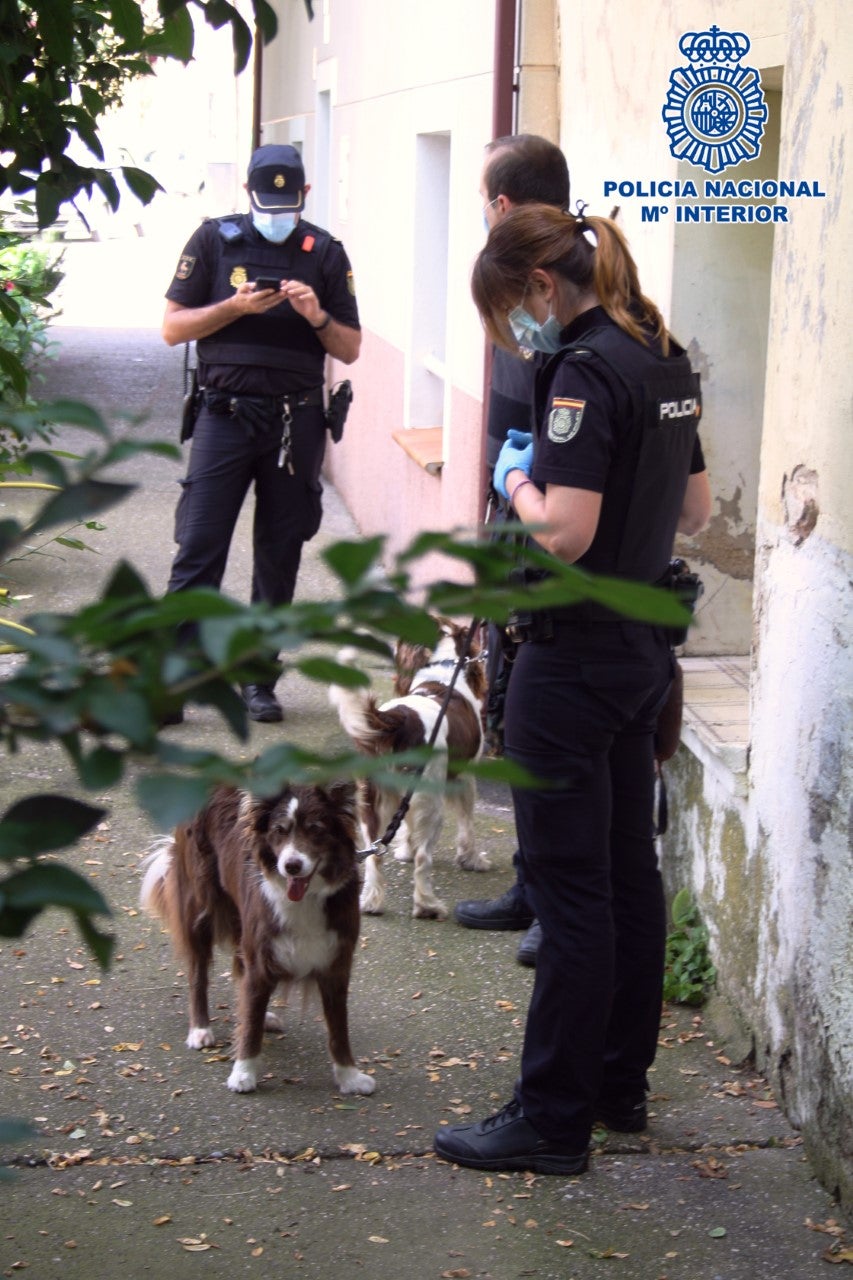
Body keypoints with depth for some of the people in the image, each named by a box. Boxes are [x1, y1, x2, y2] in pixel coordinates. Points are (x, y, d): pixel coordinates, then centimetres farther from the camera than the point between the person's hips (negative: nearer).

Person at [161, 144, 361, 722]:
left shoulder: (325, 253, 7)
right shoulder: (215, 240, 3)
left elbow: (351, 348, 9)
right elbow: (173, 327, 1)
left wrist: (318, 317, -11)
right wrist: (236, 306, -13)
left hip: (297, 420, 2)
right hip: (226, 412, -2)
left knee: (280, 557, 7)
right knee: (198, 549, -7)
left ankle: (259, 679, 16)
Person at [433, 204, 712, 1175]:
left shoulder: (586, 371, -19)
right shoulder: (667, 363, 10)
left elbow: (565, 531, -25)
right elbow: (695, 511, 17)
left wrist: (518, 481, -7)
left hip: (575, 656, -9)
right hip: (643, 650, 9)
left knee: (568, 887, -3)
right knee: (627, 872, 15)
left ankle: (552, 1116, 4)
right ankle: (620, 1084, 26)